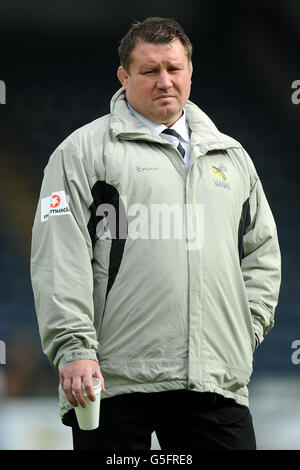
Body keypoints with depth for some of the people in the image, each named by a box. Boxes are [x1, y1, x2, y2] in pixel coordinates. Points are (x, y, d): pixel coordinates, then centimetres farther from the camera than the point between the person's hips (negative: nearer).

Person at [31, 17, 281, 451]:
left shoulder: (231, 156, 20)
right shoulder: (85, 151, 5)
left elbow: (262, 253, 26)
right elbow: (60, 257, -4)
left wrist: (248, 329, 11)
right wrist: (74, 349, -13)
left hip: (217, 381, 4)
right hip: (114, 379, -4)